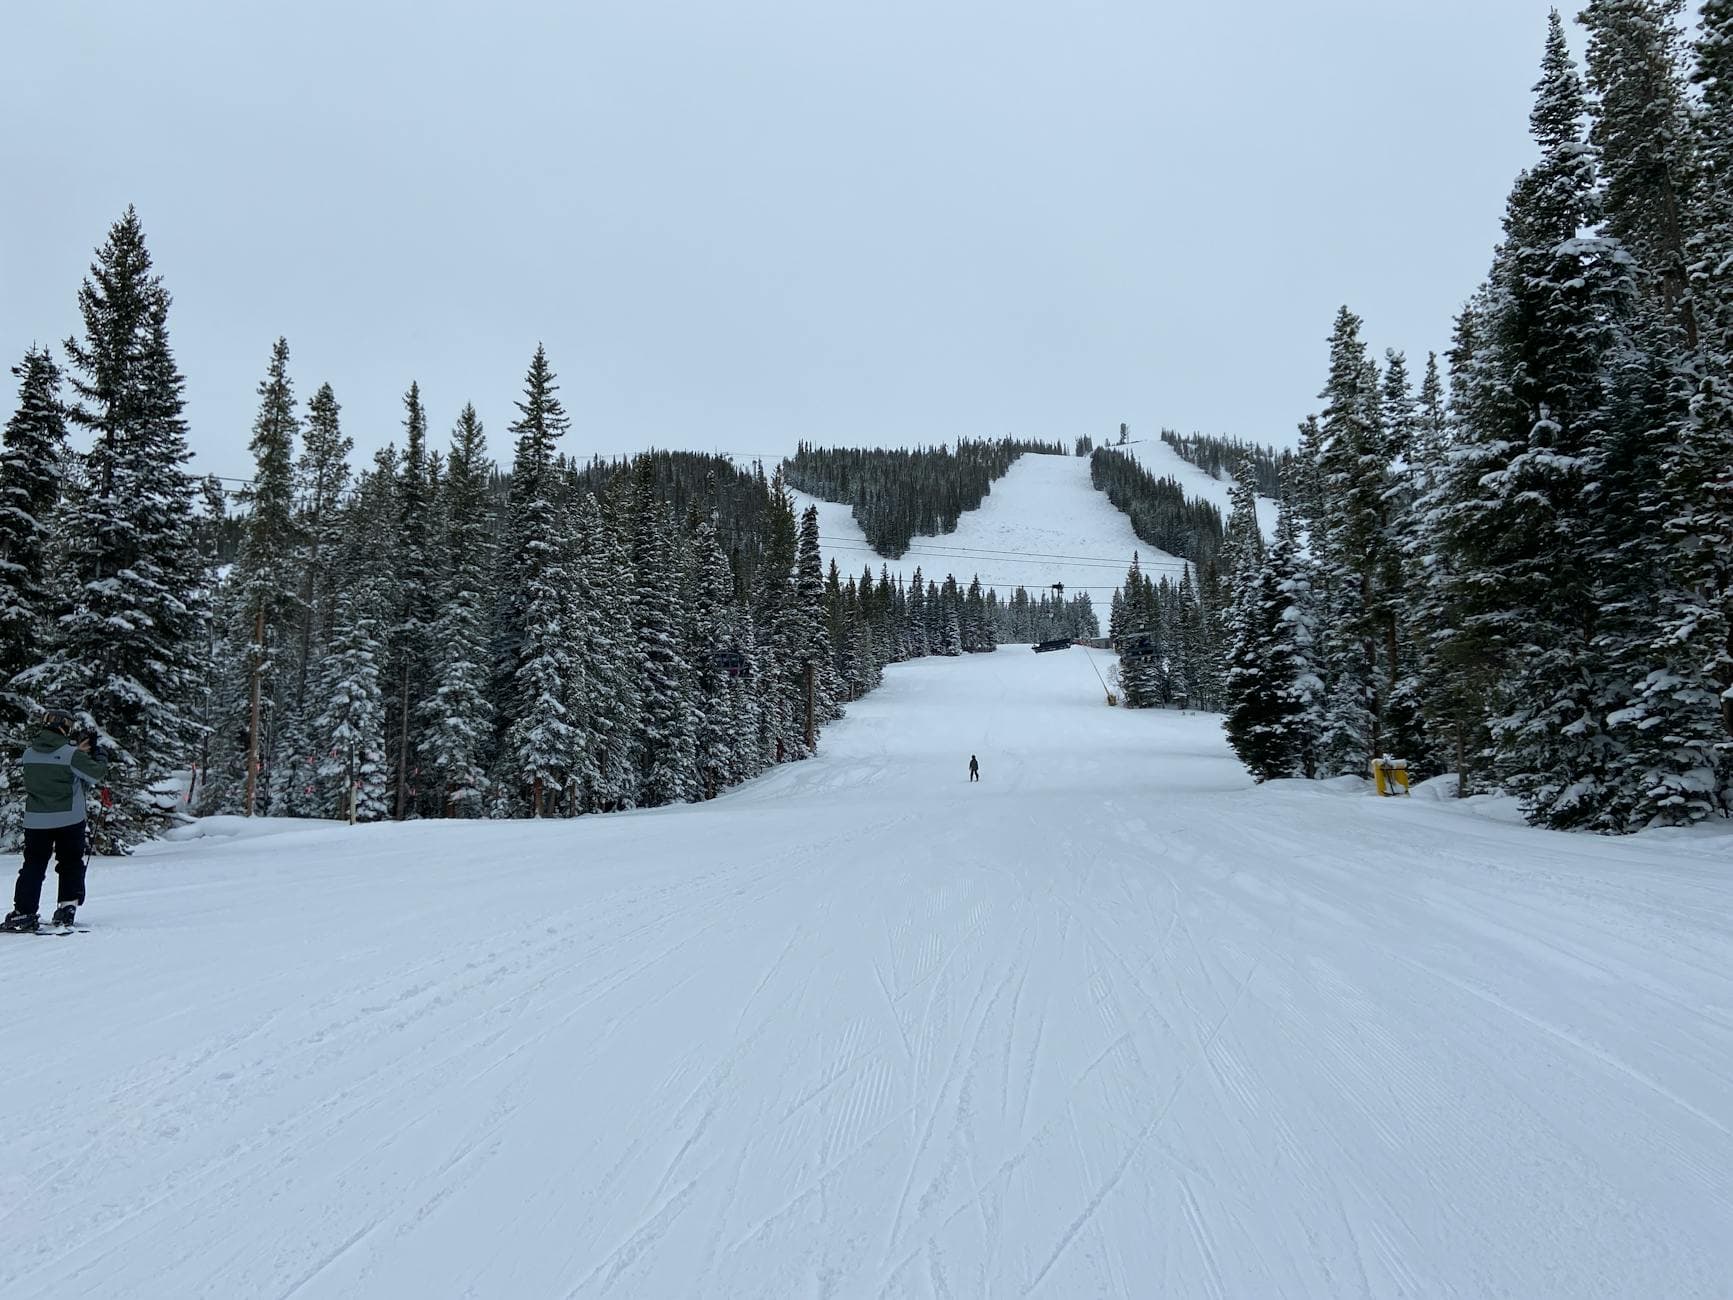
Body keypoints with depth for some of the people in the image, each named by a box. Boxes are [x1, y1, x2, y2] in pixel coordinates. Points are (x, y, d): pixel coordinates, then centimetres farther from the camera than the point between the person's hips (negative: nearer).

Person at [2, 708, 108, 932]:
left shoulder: (28, 753, 2)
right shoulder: (71, 755, -13)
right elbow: (96, 775, -7)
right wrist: (100, 760, 12)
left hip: (35, 820, 4)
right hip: (69, 820, -3)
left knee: (33, 865, 11)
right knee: (71, 864, 11)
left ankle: (23, 913, 6)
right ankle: (66, 908, 6)